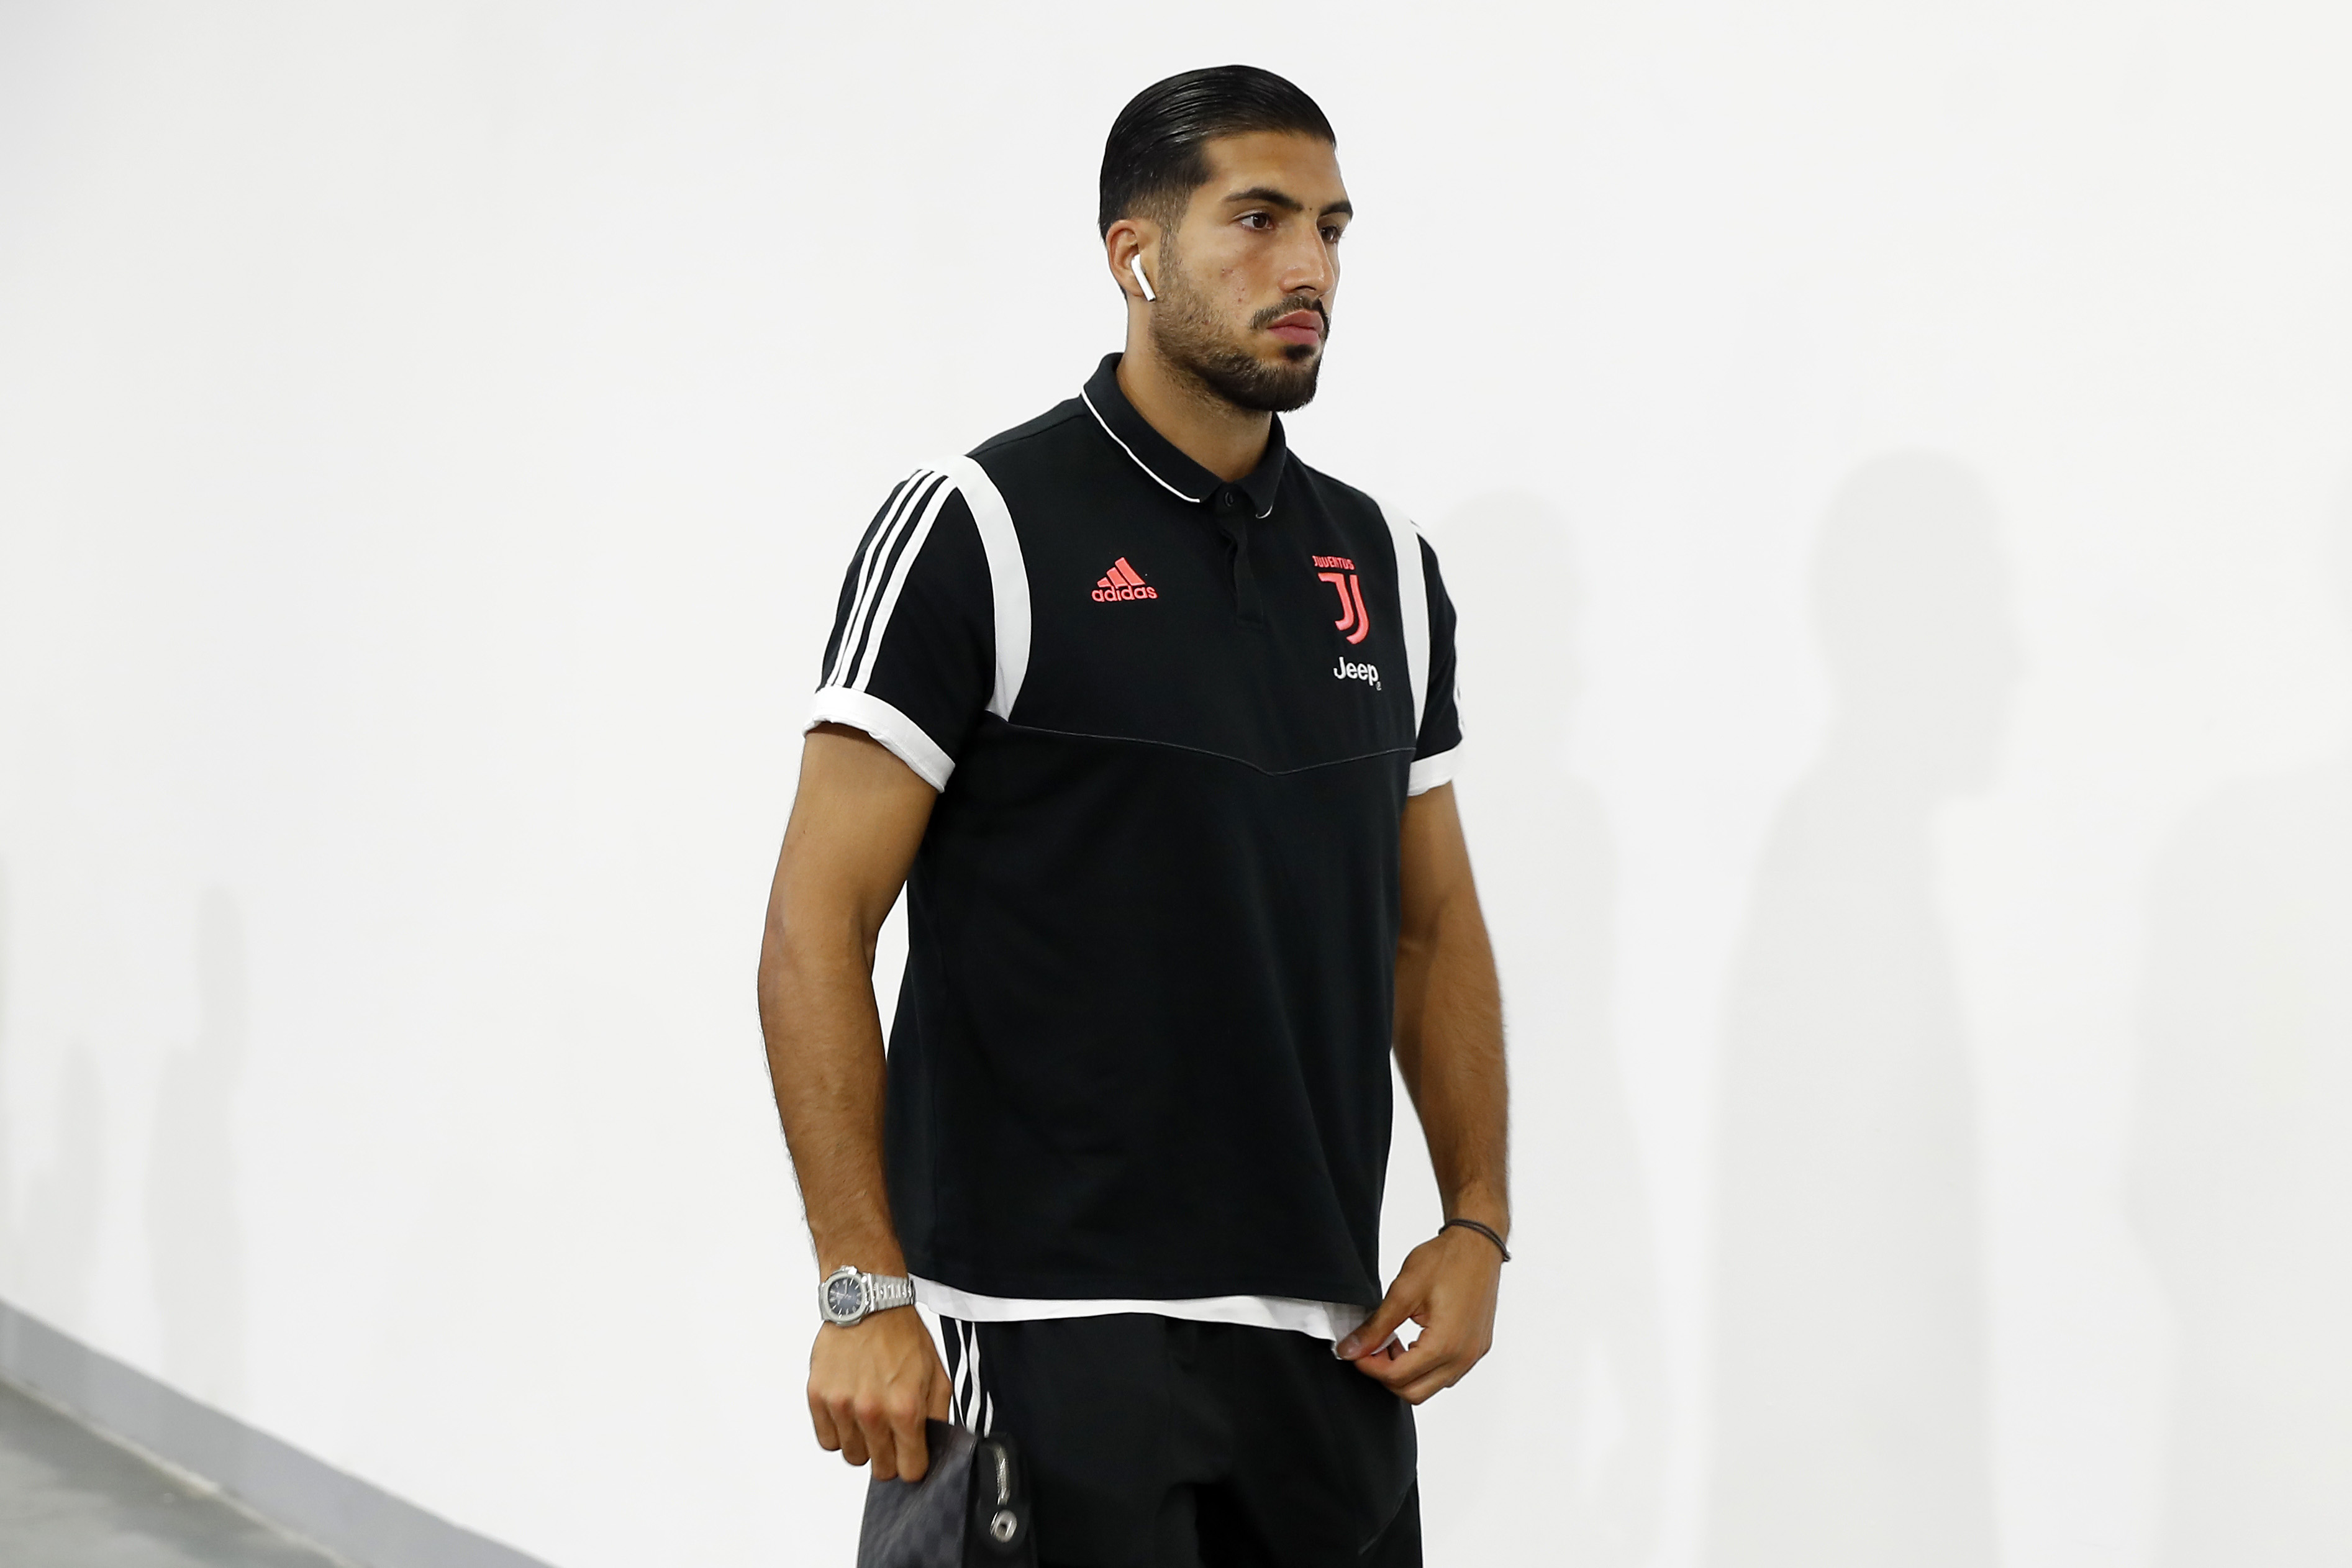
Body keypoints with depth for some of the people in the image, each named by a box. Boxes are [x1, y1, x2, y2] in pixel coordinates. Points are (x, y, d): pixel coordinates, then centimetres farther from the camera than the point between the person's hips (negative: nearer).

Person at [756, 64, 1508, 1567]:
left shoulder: (1385, 565, 11)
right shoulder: (981, 532, -7)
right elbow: (817, 927, -10)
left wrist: (1480, 1221, 4)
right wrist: (863, 1290, -15)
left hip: (1324, 1332, 6)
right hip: (1053, 1332, -5)